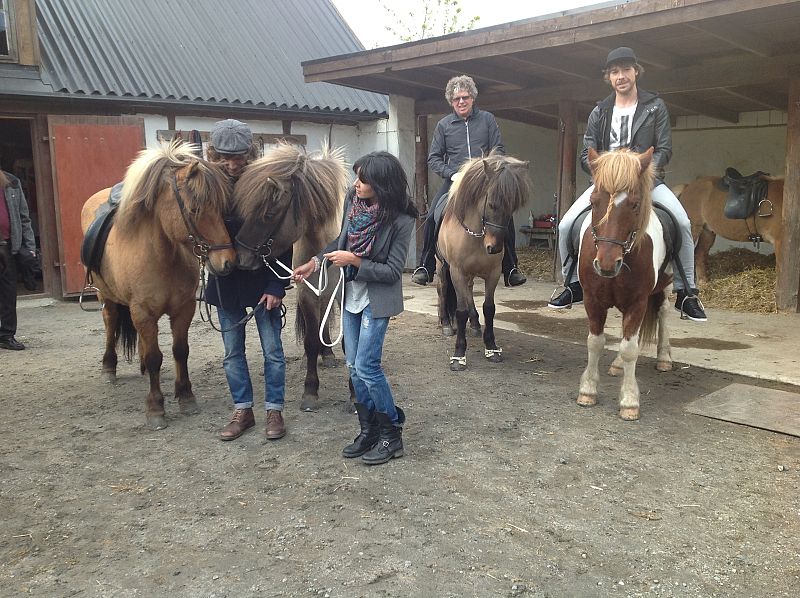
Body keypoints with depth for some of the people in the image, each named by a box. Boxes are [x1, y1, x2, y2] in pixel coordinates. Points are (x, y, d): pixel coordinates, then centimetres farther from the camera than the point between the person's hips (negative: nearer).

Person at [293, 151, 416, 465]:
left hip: (377, 299, -7)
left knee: (366, 366, -7)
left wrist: (354, 261, -21)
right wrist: (314, 262, 2)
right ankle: (368, 430, 26)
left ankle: (392, 434, 12)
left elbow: (392, 271, -18)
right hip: (352, 294, 7)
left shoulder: (401, 221, -21)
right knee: (353, 365, 11)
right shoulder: (353, 199, -5)